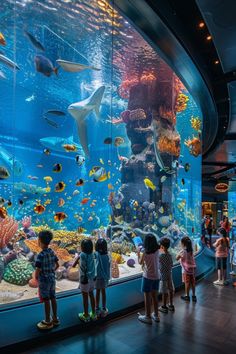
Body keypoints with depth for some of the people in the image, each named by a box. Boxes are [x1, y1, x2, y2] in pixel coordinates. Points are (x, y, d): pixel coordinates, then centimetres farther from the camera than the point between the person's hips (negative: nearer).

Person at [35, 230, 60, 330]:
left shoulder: (40, 255, -22)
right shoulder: (52, 252, -1)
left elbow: (38, 271, -22)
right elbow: (57, 265, 8)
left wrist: (36, 278, -3)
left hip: (44, 280, -7)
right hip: (52, 279, 7)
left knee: (46, 301, 6)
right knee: (53, 298, 16)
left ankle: (48, 322, 19)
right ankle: (55, 319, 29)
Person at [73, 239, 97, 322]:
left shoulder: (82, 255, -20)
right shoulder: (92, 254, -3)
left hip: (85, 279, -6)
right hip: (92, 278, 6)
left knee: (85, 297, 9)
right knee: (91, 294, 18)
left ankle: (86, 316, 23)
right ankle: (93, 314, 29)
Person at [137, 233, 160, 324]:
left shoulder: (145, 252, -18)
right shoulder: (157, 251, -4)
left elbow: (140, 262, -4)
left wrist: (138, 252, 8)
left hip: (148, 277, -5)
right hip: (156, 276, 5)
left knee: (147, 297, 7)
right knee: (154, 296, 17)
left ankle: (148, 317, 17)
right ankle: (156, 315, 28)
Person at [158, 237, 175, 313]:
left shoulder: (161, 256, -21)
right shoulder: (170, 255, 0)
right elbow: (171, 265, 7)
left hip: (163, 276, -7)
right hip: (169, 275, 7)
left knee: (165, 292, 3)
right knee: (170, 290, 15)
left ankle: (164, 307, 14)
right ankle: (171, 305, 27)